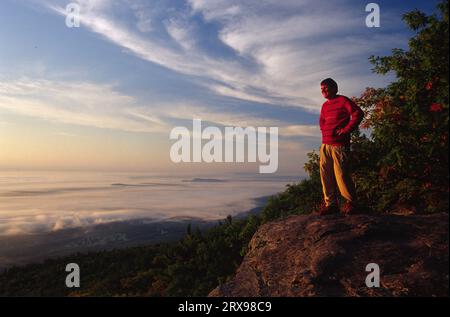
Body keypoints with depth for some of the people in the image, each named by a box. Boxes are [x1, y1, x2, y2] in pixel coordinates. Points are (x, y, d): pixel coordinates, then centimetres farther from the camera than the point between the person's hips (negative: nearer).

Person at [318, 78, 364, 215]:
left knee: (341, 174, -6)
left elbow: (358, 113, -12)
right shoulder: (324, 105, 19)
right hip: (325, 145, 7)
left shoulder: (343, 100, -2)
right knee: (326, 175, 5)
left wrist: (346, 130, -13)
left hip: (339, 144, -7)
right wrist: (324, 131, 14)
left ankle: (351, 203, 10)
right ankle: (330, 204, 13)